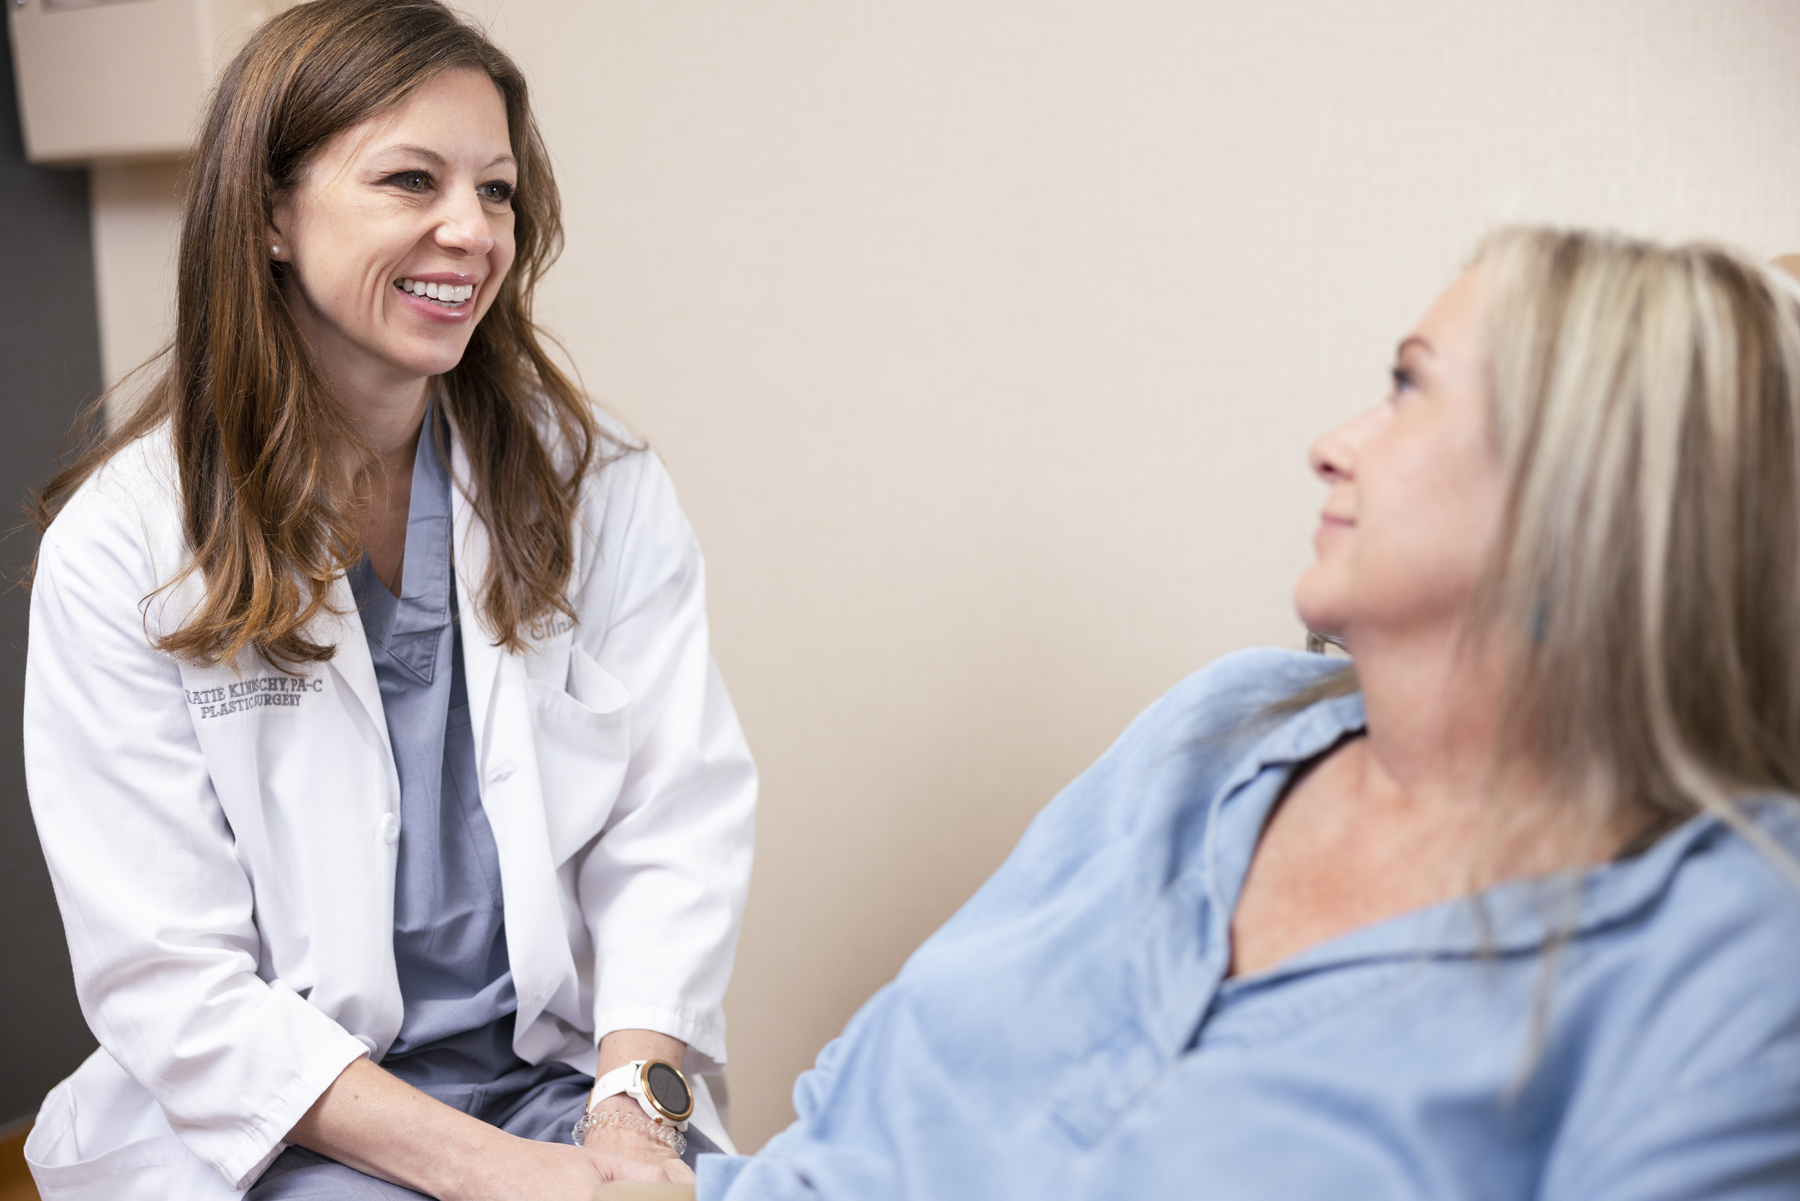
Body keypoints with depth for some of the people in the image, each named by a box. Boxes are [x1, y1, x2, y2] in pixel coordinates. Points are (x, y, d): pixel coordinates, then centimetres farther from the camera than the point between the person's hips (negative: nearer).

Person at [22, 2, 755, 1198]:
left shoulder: (600, 487, 1)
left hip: (562, 1067, 2)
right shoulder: (119, 546, -6)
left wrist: (633, 1101, -18)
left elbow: (679, 815, -3)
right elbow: (168, 972, -9)